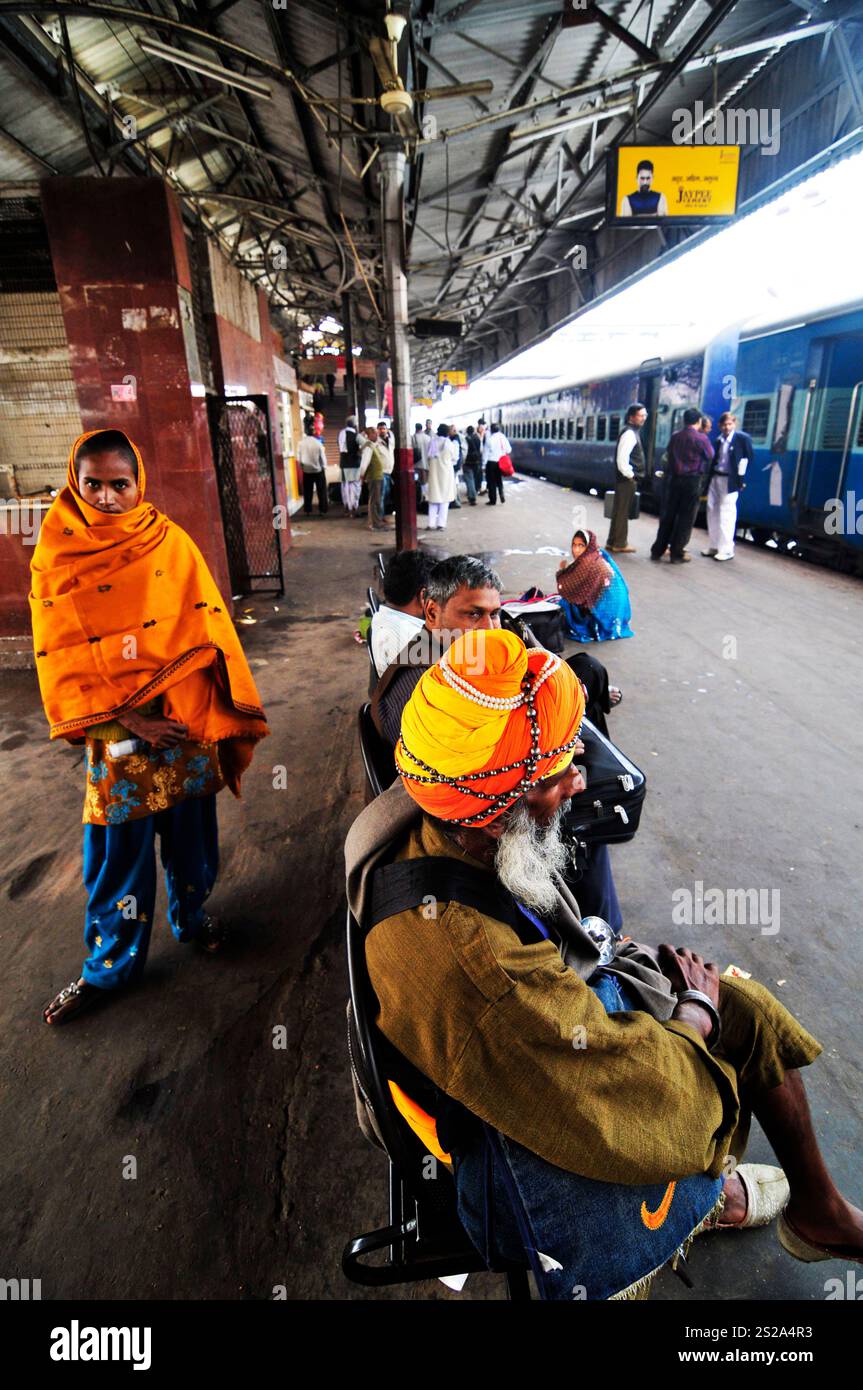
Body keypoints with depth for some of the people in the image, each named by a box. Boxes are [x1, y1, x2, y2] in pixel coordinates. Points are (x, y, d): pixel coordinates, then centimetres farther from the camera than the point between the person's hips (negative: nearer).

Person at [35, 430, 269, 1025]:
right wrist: (129, 719, -13)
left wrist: (219, 712, -10)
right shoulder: (56, 561, -3)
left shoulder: (172, 543, -2)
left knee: (190, 833, 14)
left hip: (188, 721, 1)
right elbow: (62, 662, -5)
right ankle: (109, 965, 29)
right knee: (118, 851, 9)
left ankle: (192, 914, 41)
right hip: (116, 733, 0)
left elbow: (209, 626, -4)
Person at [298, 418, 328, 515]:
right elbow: (322, 457, -7)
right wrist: (324, 468, 8)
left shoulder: (301, 443, -8)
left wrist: (302, 466, 15)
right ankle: (323, 510, 7)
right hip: (318, 470, -2)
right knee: (321, 491, 7)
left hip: (306, 471, 2)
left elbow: (298, 458, -2)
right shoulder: (317, 443, -14)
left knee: (307, 492, 10)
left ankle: (308, 510, 12)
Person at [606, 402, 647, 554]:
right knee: (623, 511, -2)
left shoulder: (633, 432, 17)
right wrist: (630, 475, -16)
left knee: (619, 510, 13)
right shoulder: (629, 433, -15)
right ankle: (620, 544, 5)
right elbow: (622, 459, -24)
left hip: (628, 479, 10)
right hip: (627, 479, -10)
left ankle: (613, 542, 21)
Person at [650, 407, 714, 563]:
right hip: (692, 481, -4)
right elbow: (710, 456, 1)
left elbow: (669, 454, 9)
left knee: (668, 515, 11)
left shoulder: (675, 436, 4)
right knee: (685, 518, 3)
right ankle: (677, 554, 5)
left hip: (673, 479, 4)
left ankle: (658, 550, 14)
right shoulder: (701, 438, -9)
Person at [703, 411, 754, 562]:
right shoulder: (719, 439, 11)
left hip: (730, 481, -6)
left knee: (726, 514, -6)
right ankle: (714, 546, 22)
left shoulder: (743, 438, -5)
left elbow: (750, 457, -3)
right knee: (712, 511, 11)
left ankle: (727, 549, 1)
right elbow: (714, 459, 12)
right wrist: (709, 478, 2)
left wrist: (741, 477, -7)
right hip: (715, 478, 6)